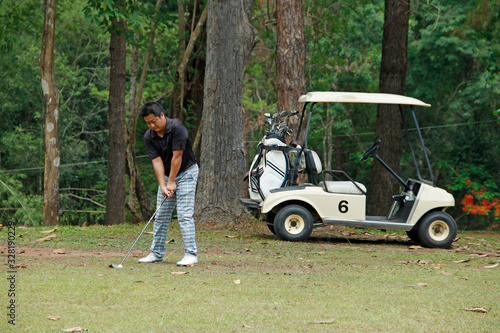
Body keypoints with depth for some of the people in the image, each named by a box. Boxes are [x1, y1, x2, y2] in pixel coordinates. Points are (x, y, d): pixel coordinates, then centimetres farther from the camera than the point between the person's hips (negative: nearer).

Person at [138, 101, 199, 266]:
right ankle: (157, 253, 17)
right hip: (166, 175, 6)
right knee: (160, 215, 8)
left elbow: (177, 157, -22)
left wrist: (172, 182, -18)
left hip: (186, 172, -6)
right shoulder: (149, 137, -7)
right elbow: (157, 161, -11)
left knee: (184, 215, -14)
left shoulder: (177, 128, -24)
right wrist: (163, 186, -21)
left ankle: (191, 254, -14)